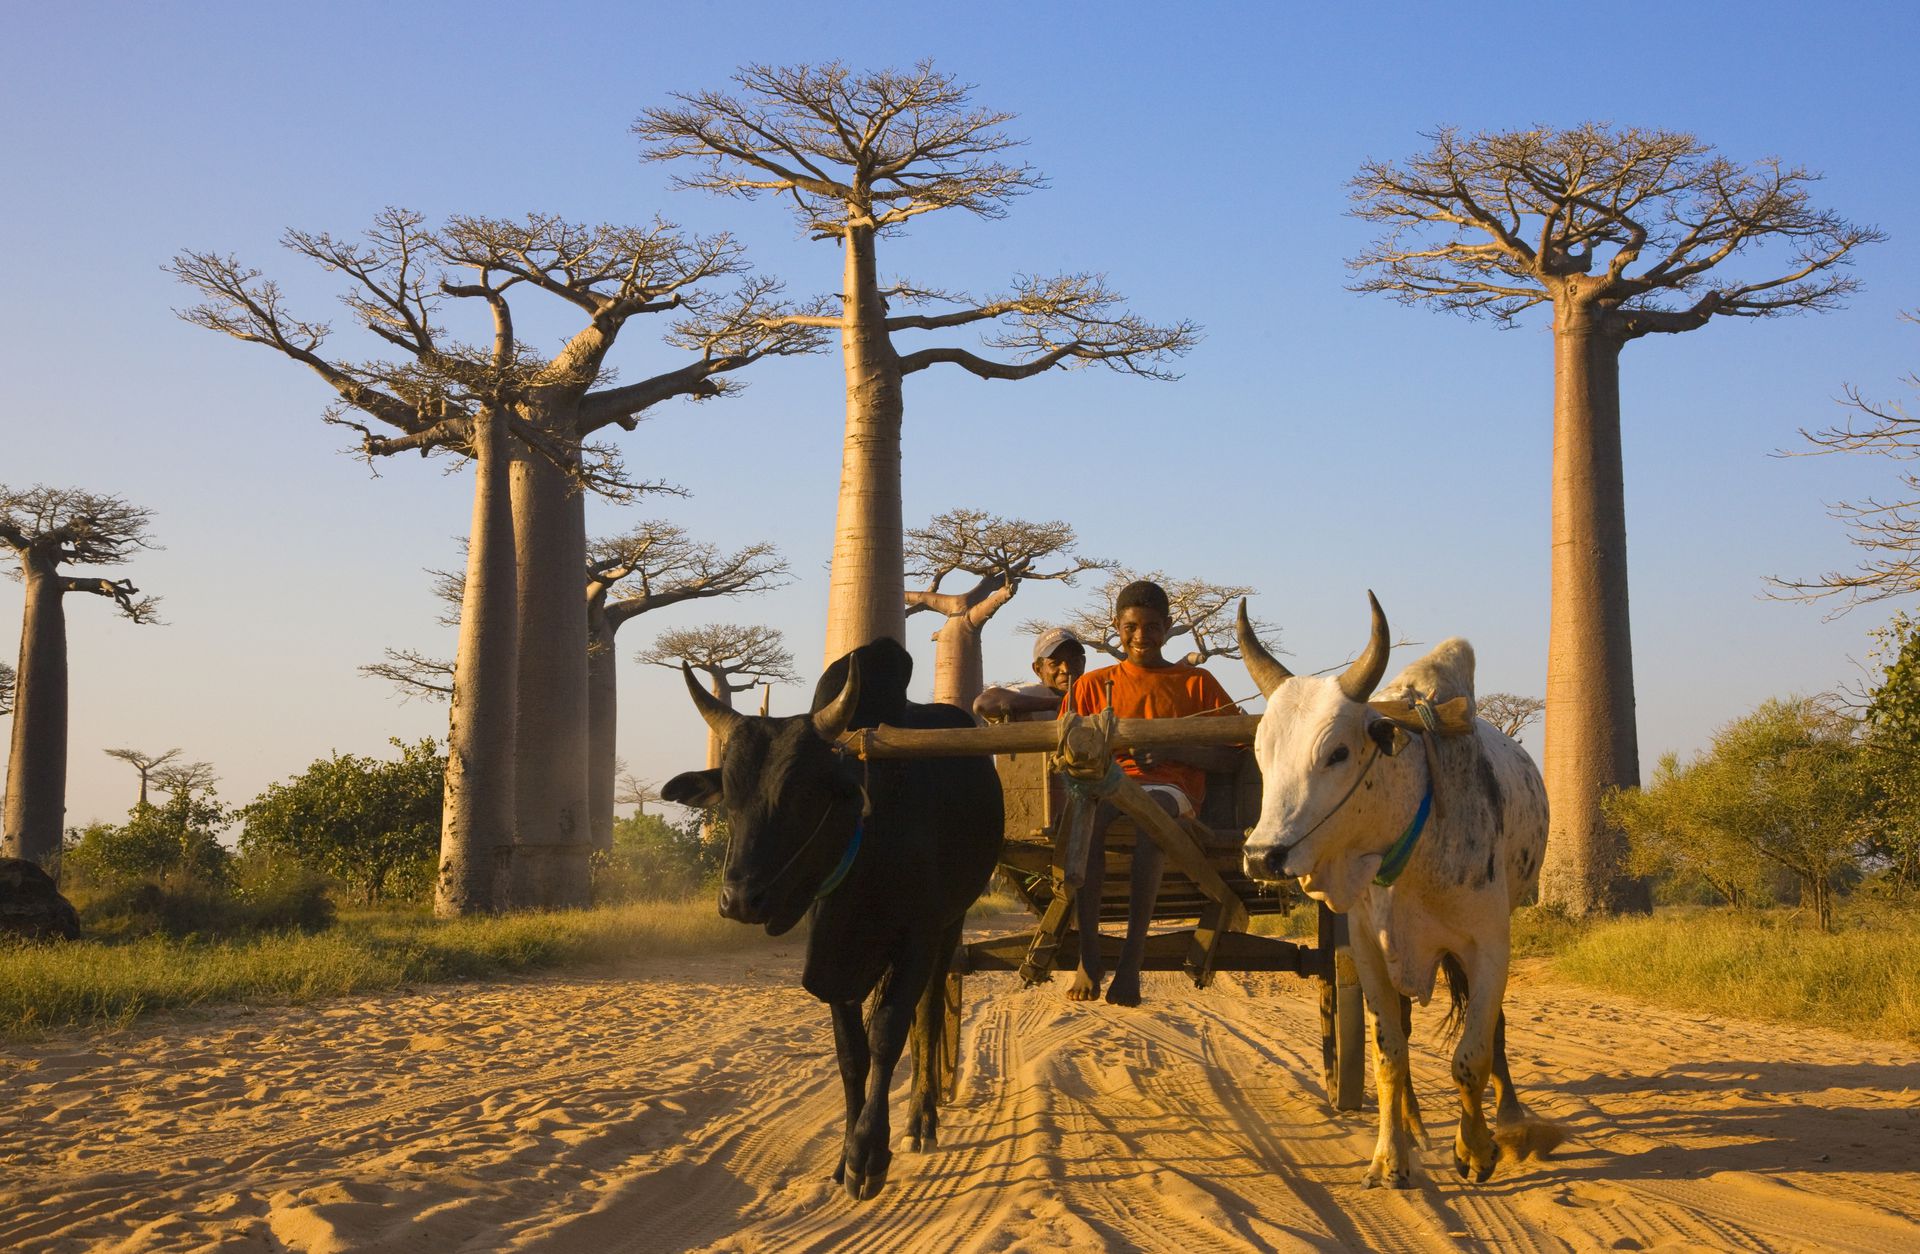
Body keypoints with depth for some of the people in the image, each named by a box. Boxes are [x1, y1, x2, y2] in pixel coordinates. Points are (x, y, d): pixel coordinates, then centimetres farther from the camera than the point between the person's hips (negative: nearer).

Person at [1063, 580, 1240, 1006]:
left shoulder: (1196, 682, 15)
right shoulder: (1093, 684, 20)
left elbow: (1232, 756, 7)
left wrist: (1174, 750, -8)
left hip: (1173, 787, -1)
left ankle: (1132, 956, -42)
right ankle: (1087, 954, -40)